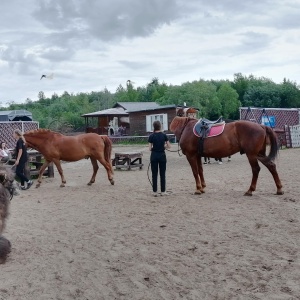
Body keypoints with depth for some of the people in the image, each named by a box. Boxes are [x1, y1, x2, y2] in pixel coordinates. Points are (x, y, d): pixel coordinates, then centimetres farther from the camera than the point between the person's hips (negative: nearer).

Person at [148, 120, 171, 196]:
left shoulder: (151, 136, -7)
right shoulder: (164, 135, -4)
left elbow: (150, 148, -7)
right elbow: (169, 146, -2)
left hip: (154, 156, -1)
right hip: (162, 155, 1)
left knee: (154, 174, 5)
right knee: (162, 174, 9)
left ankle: (155, 192, 6)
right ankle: (163, 191, 11)